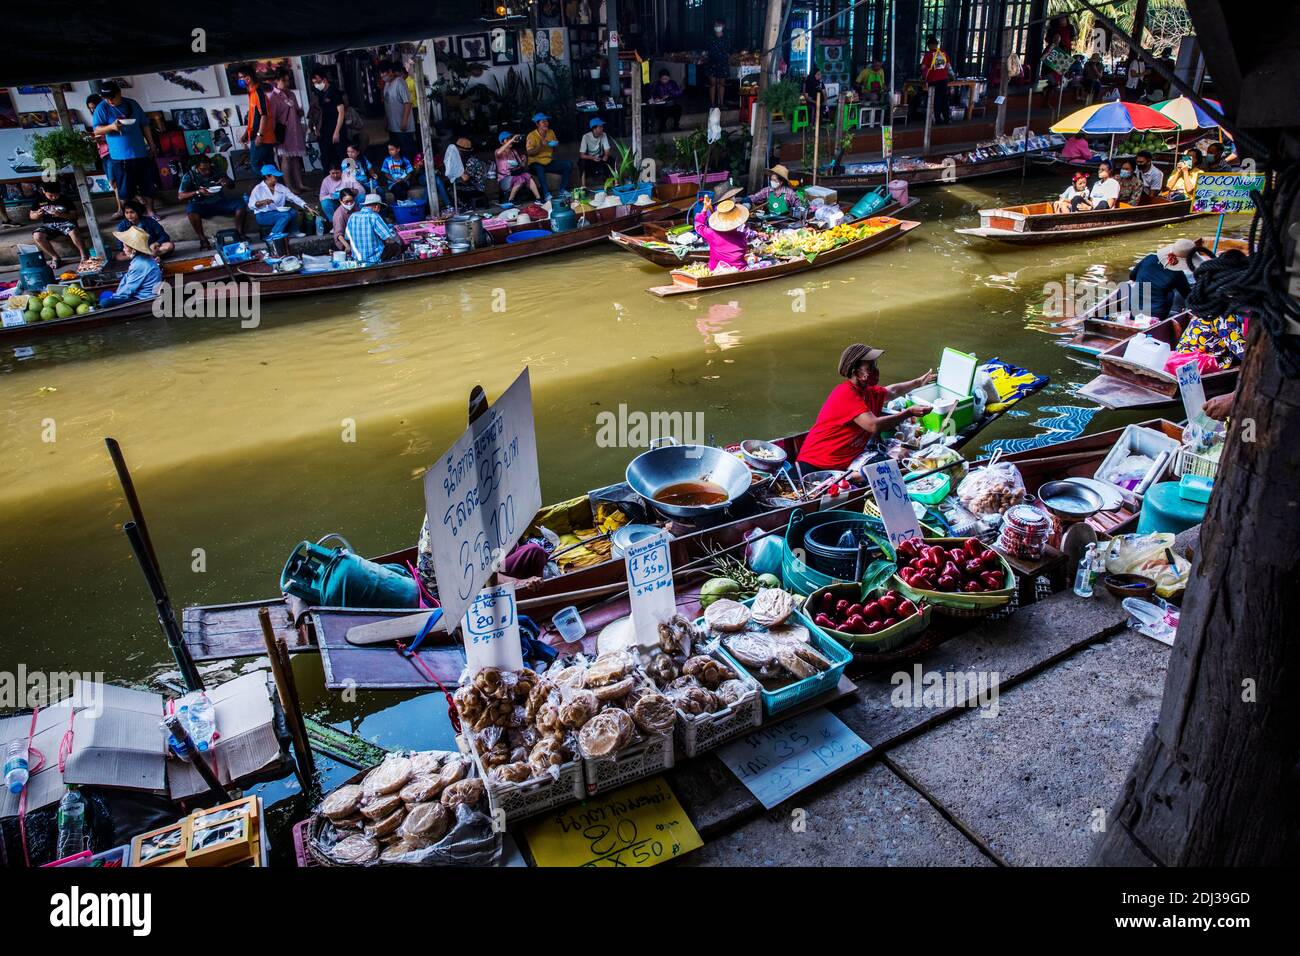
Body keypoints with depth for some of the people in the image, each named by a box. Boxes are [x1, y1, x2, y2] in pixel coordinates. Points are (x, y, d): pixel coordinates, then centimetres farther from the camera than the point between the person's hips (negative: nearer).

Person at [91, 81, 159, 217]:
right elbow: (96, 130, -7)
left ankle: (150, 212, 19)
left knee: (148, 185, 7)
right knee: (125, 190, 0)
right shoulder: (102, 108, -2)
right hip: (120, 156, -3)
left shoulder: (132, 104, 7)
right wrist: (111, 127, -25)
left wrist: (151, 145, 10)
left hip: (140, 153, 3)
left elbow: (145, 125, 14)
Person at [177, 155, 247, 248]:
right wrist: (198, 192, -27)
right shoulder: (189, 176, -6)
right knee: (191, 209, -36)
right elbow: (180, 196, -11)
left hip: (220, 202, 2)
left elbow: (232, 185, 12)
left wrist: (227, 183, -14)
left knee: (241, 203, -21)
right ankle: (203, 239, -24)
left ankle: (240, 233, -11)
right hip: (202, 206, -2)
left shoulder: (216, 172, 2)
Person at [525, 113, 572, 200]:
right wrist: (540, 145, -28)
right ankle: (547, 194, -40)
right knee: (539, 169, -41)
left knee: (568, 164, -12)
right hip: (536, 163, -6)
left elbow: (555, 149, 22)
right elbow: (530, 153, -16)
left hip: (549, 162, 6)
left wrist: (555, 145, -2)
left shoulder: (551, 132, 9)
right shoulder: (532, 136, -8)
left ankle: (563, 190, -7)